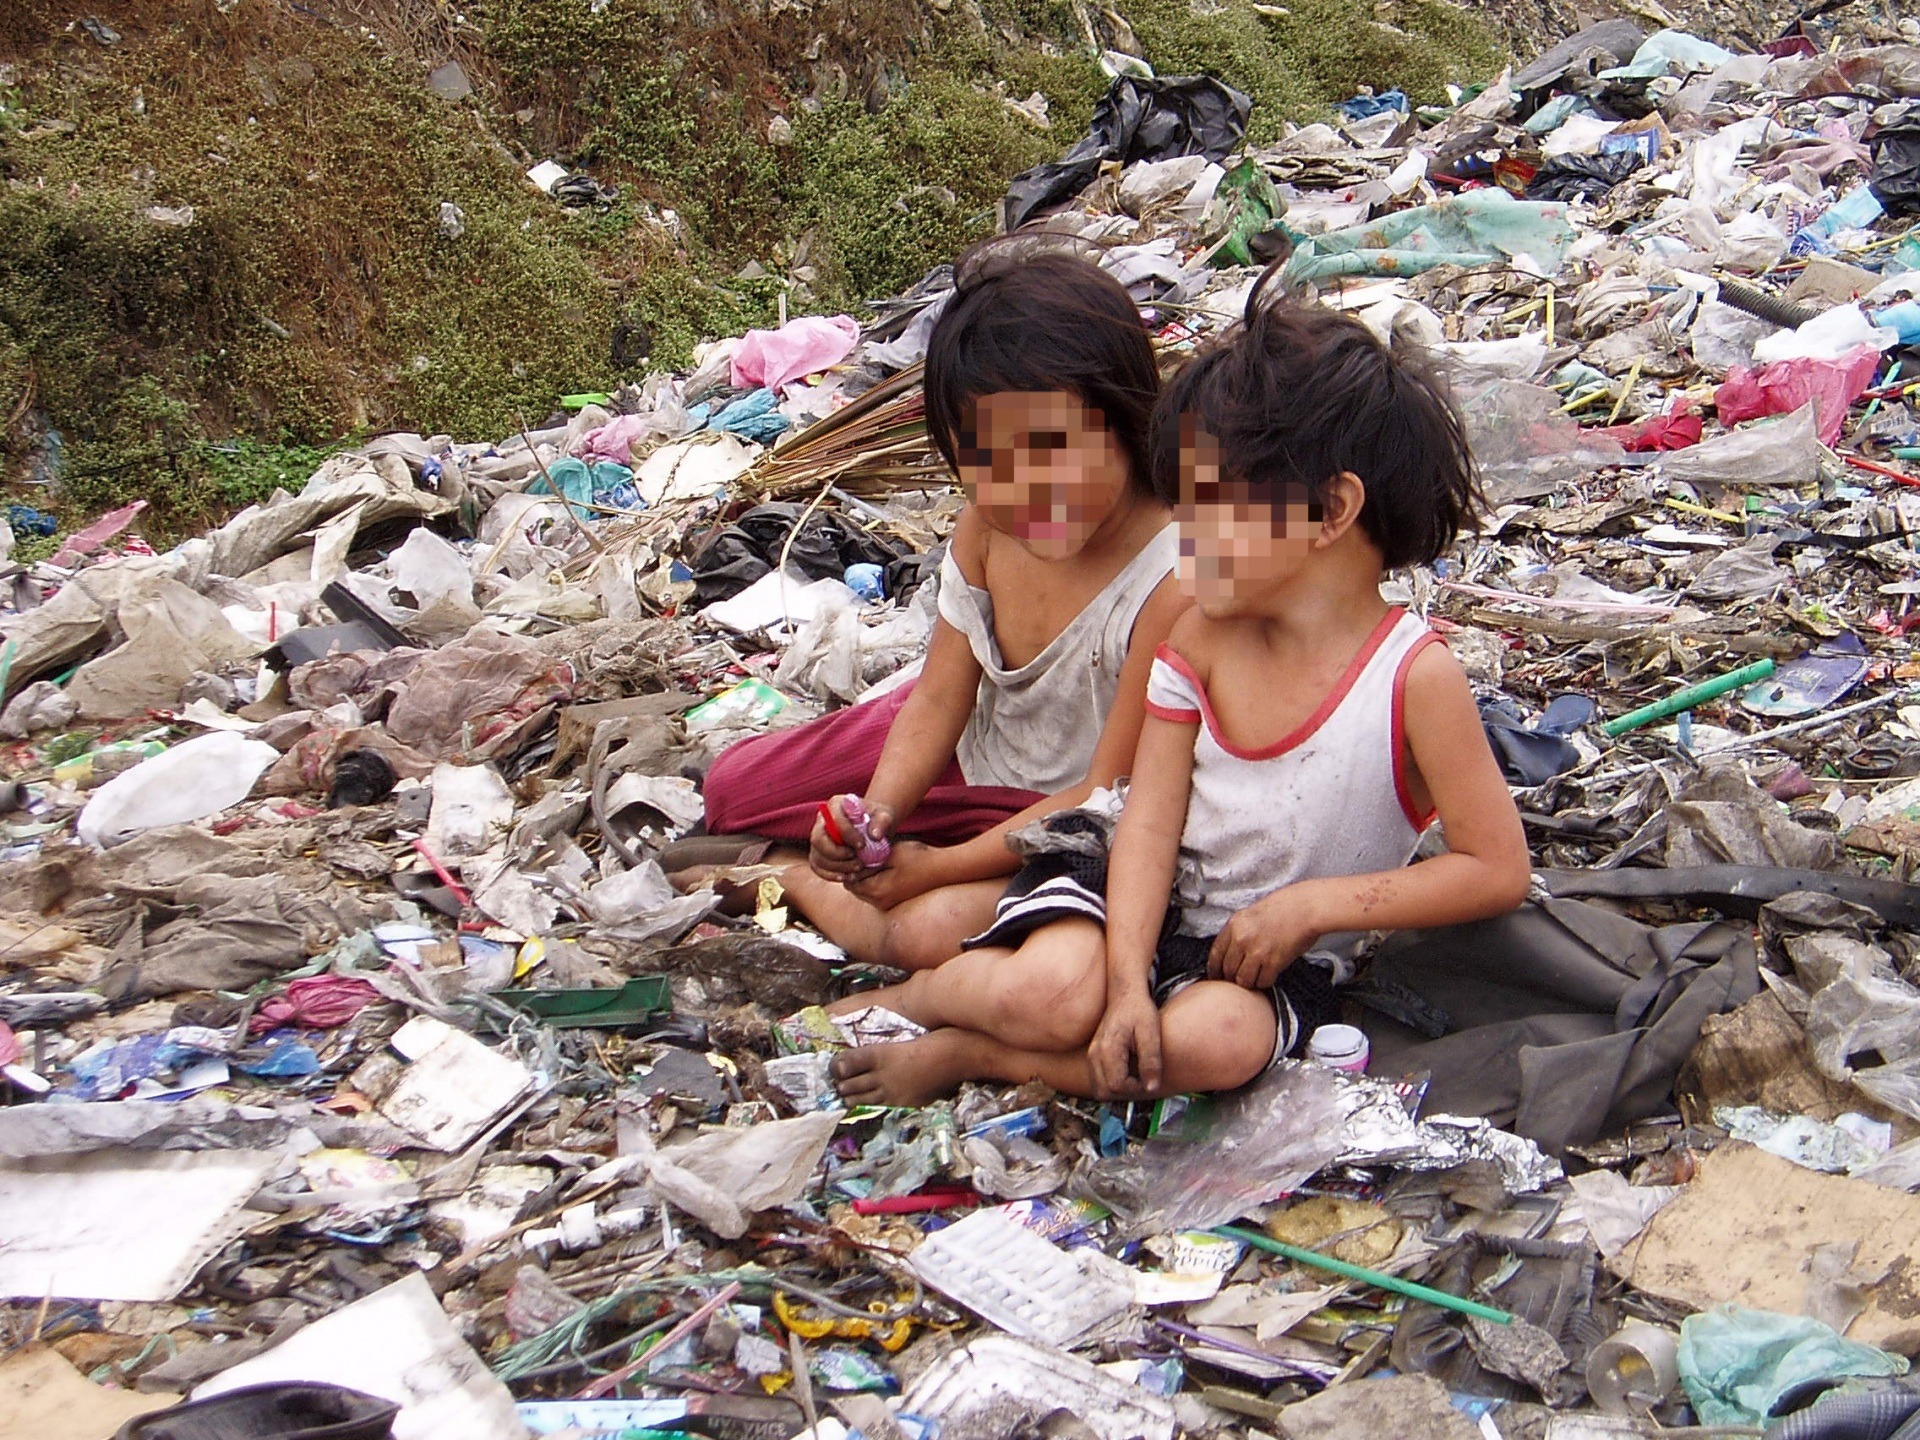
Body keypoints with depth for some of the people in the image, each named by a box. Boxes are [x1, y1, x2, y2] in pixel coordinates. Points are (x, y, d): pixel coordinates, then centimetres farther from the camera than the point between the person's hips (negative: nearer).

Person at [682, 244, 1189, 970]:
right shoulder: (985, 529, -16)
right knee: (731, 789, 11)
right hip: (969, 747, 6)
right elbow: (938, 697, -8)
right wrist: (876, 817, -27)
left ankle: (789, 872, -2)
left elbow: (1108, 795, -27)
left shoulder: (1171, 588, -35)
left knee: (929, 931, -30)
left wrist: (934, 867, -27)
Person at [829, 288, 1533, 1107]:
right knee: (1053, 993, -31)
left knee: (1218, 1040, -36)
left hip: (1267, 959, -1)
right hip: (1144, 897, 2)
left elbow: (1498, 870, -13)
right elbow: (1150, 820, -9)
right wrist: (1126, 982, -23)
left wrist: (1314, 903, -18)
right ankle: (915, 997, 0)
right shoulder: (1201, 637, -4)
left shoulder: (1415, 677, -16)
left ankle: (966, 1055, -17)